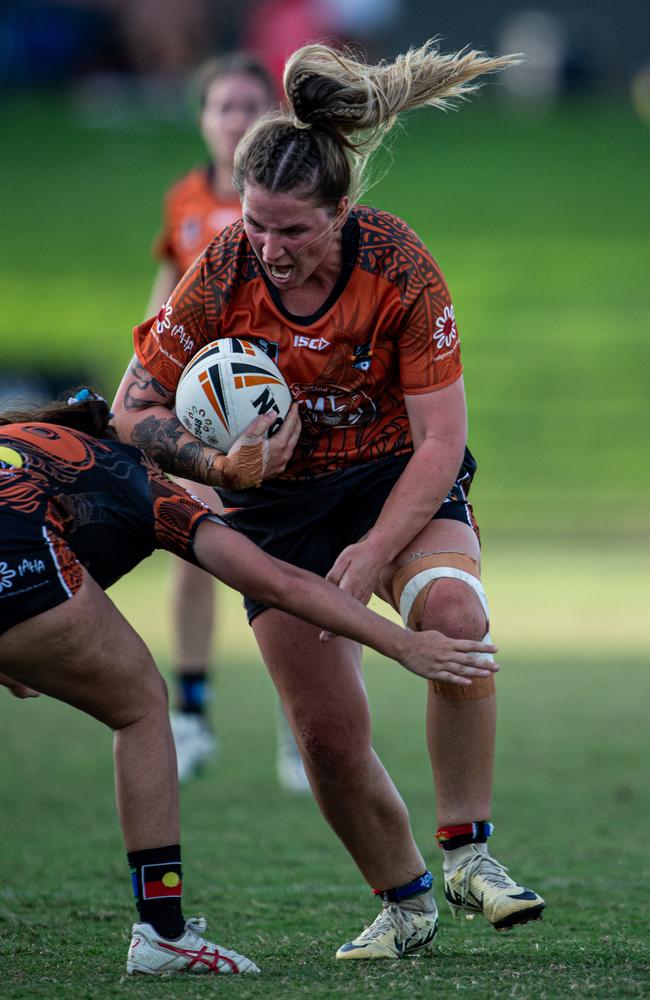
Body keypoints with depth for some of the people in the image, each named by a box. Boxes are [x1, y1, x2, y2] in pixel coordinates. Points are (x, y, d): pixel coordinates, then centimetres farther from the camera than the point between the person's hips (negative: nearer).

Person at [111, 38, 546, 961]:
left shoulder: (398, 267, -22)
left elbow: (440, 439, -18)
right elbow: (135, 409, -8)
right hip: (279, 504, 1)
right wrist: (217, 464, -27)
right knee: (329, 732, -7)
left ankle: (467, 856, -21)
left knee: (454, 617, -33)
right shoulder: (223, 273, -18)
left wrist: (378, 549, -30)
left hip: (400, 478, -1)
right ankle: (406, 903, 17)